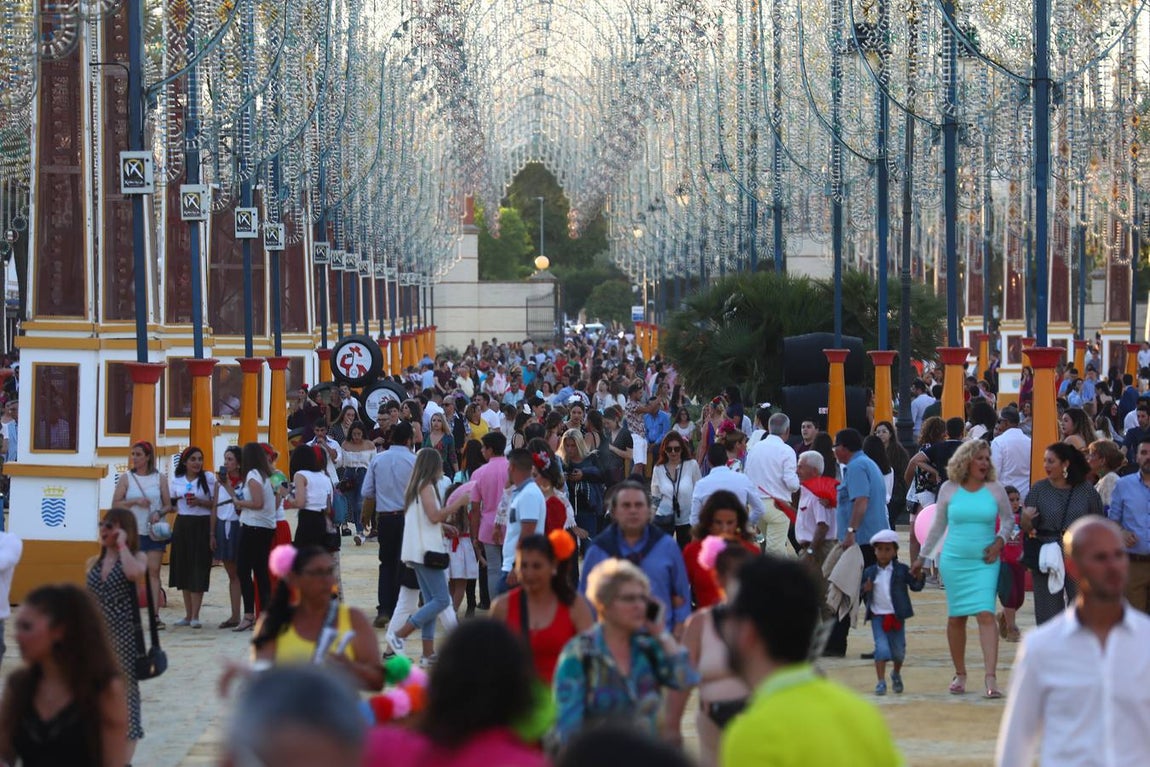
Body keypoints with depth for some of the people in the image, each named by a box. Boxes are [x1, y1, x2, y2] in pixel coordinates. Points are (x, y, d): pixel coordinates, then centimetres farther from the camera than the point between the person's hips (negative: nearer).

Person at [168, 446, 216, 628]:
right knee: (183, 570, 5)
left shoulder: (208, 478, 0)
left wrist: (200, 502, -17)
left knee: (198, 571, -7)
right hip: (182, 525, 4)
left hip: (202, 526, -4)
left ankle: (195, 616, -5)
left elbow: (214, 504, -1)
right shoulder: (176, 480, 9)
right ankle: (188, 615, 13)